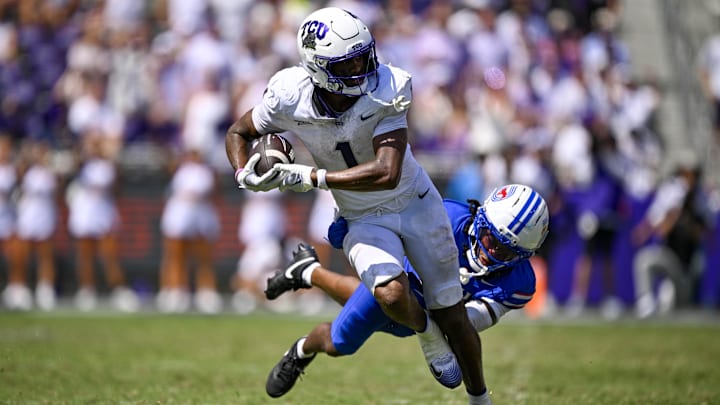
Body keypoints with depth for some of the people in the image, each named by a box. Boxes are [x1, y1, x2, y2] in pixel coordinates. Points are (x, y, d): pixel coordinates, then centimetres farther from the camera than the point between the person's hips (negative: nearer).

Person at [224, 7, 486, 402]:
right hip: (364, 220, 1)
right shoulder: (290, 97, -21)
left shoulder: (386, 91, -27)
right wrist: (244, 174, -23)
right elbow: (239, 132, -1)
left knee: (452, 314, 6)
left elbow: (386, 173, -35)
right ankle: (426, 333, 6)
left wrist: (310, 177, -36)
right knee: (391, 294, -29)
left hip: (416, 204, 0)